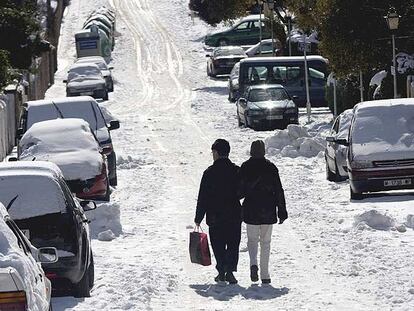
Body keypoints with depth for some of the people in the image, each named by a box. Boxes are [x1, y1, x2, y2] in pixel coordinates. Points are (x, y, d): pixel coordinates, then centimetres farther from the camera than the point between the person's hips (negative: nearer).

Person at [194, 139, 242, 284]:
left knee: (218, 245, 8)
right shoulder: (237, 171, -1)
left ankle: (222, 271, 3)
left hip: (215, 217, -2)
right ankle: (230, 270, -9)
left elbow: (203, 197, -6)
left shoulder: (210, 173, -8)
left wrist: (198, 218, 1)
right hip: (235, 216, 2)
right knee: (233, 244, 5)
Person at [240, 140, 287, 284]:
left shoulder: (245, 168, -5)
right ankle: (265, 275, 9)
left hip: (250, 210, 0)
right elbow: (279, 191, -2)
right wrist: (282, 211, 3)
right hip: (268, 211, 1)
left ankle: (253, 263, -17)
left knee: (252, 239, 12)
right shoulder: (271, 167, -4)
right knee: (265, 242, 10)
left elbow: (240, 190, -2)